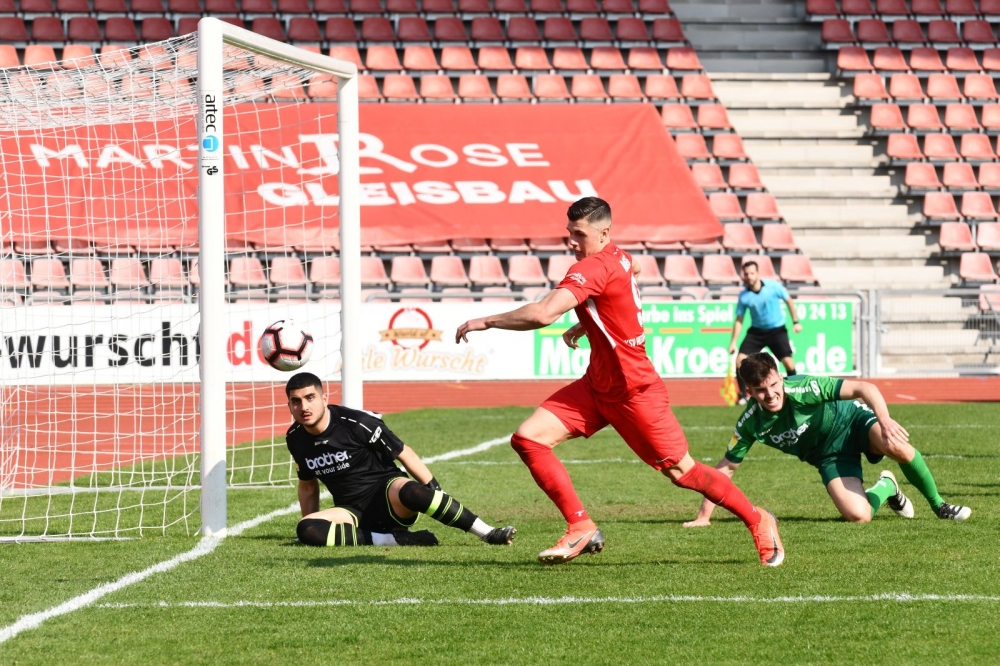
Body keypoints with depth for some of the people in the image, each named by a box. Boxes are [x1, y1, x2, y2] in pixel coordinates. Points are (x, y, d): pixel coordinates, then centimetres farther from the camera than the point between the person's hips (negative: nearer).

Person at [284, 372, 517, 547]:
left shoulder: (356, 423, -15)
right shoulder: (295, 439, 0)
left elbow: (404, 454, -7)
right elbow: (308, 485, 17)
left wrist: (435, 494, -8)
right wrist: (312, 532, 19)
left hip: (388, 496, -4)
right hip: (354, 512, 4)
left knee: (409, 491, -40)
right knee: (306, 530, -27)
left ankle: (487, 533, -31)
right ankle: (389, 539, -28)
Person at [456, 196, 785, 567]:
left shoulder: (592, 268, -24)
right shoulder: (617, 258, 3)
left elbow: (542, 314, -36)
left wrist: (485, 322, -26)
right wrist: (583, 327, 22)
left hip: (633, 391, -9)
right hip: (598, 384, 9)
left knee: (681, 471, 2)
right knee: (528, 439, -6)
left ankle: (757, 521, 22)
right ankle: (581, 528, -2)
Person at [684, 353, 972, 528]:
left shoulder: (802, 389, -29)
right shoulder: (751, 423, -16)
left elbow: (864, 388, -32)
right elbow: (726, 467, -6)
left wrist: (885, 420, -49)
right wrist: (703, 516, -10)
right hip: (830, 456, 3)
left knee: (896, 446, -38)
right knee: (858, 515, -23)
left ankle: (938, 505, -12)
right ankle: (886, 488, 15)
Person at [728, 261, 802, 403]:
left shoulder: (773, 286, -15)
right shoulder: (744, 296, -10)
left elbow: (789, 301, 0)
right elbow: (739, 320, -1)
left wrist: (795, 322, -4)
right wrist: (733, 342, -7)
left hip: (777, 330, -2)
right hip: (756, 331, 2)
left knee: (789, 363, -13)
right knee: (740, 360, -11)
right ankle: (743, 395, 4)